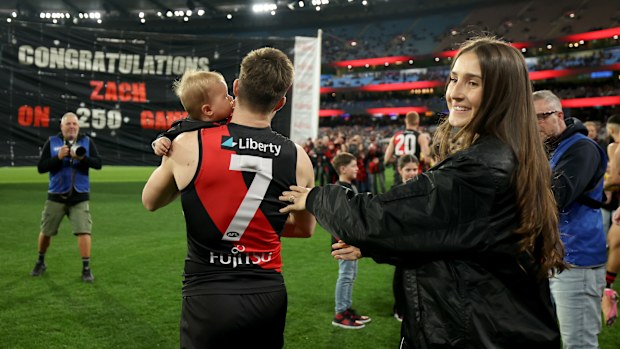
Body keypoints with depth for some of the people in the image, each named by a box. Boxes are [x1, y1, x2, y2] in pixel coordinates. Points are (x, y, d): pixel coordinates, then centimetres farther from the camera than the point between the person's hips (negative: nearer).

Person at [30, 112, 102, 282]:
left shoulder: (87, 141, 1)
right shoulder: (51, 142, 0)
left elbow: (98, 163, -7)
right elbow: (40, 167, -5)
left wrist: (82, 158, -24)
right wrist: (58, 157, -19)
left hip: (80, 197, -1)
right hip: (56, 196, 1)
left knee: (83, 231, -11)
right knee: (46, 232, 13)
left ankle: (86, 268, -2)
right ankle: (40, 262, 37)